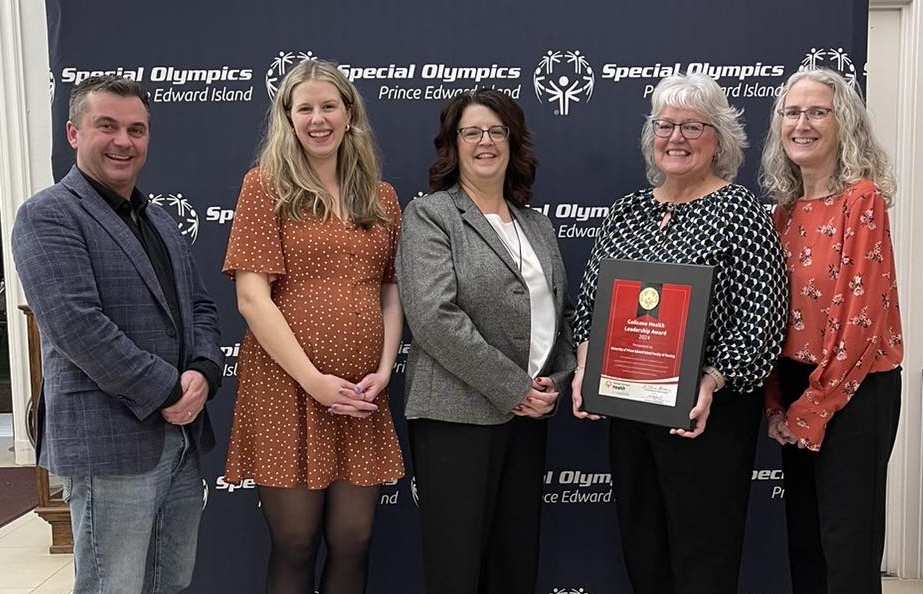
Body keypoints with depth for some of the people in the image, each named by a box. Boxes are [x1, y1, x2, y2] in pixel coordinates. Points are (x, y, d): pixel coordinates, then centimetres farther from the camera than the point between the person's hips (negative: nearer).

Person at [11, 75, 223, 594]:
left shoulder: (161, 220, 18)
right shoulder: (47, 216, -7)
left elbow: (200, 307, 15)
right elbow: (79, 325, -18)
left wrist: (203, 373, -5)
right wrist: (167, 392, -16)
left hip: (183, 436, 7)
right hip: (111, 443, -7)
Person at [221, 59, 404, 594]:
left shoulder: (380, 197, 11)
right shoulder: (266, 185, -1)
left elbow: (392, 291, 12)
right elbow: (252, 296, -9)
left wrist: (383, 370, -3)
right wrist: (313, 380, -14)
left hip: (363, 399, 4)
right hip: (287, 390, -3)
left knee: (353, 543, 10)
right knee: (295, 545, 7)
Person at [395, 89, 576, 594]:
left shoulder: (538, 225, 15)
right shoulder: (430, 214, -4)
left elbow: (561, 312, 18)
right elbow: (435, 317, -16)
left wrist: (555, 381, 1)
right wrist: (513, 387, -15)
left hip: (529, 413, 6)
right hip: (456, 413, -6)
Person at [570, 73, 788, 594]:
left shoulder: (740, 211, -8)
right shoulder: (627, 209, 9)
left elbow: (760, 318, -13)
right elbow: (589, 300, 11)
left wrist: (709, 384, -24)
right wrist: (585, 367, -2)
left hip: (706, 414, -5)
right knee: (641, 548, 18)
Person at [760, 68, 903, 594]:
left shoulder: (863, 199, -13)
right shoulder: (785, 209, 8)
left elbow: (863, 313, -17)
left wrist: (812, 407, -12)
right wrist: (778, 403, 2)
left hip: (853, 390, -7)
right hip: (796, 391, 7)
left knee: (848, 544, 5)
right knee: (803, 535, 18)